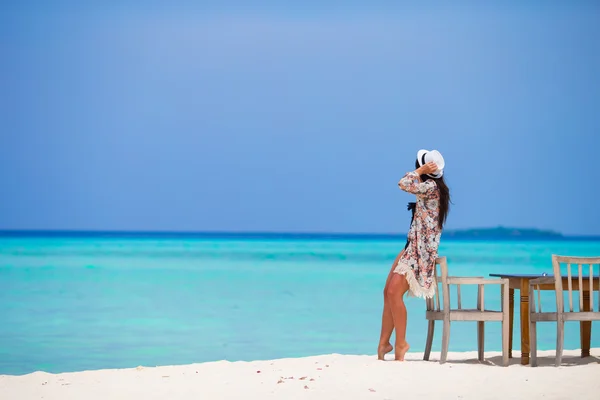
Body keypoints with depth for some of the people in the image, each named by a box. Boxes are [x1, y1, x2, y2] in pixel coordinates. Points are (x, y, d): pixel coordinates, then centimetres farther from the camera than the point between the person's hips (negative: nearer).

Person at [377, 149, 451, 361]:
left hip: (421, 251, -10)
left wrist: (421, 170, -13)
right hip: (412, 248, 10)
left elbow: (404, 184, -22)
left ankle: (401, 343, -5)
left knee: (395, 292, -15)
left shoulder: (431, 186, -15)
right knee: (388, 292, 6)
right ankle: (384, 342, 9)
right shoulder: (431, 188, 14)